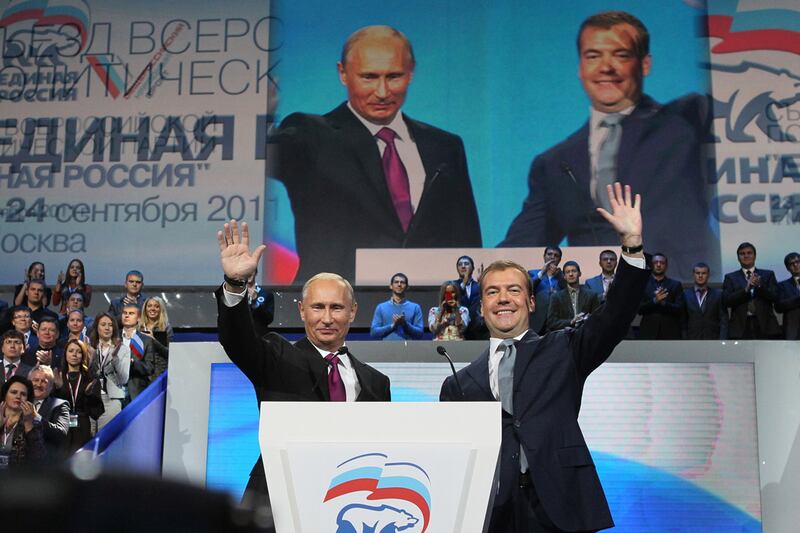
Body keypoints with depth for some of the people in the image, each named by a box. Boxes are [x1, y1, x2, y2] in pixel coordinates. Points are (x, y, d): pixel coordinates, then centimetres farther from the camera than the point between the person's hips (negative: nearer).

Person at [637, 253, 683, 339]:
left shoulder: (675, 285, 10)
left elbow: (679, 309, 1)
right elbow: (639, 309, 0)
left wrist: (663, 302, -16)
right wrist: (654, 300, -17)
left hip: (670, 334, 0)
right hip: (648, 334, 0)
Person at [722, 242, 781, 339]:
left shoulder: (768, 274, 15)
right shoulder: (730, 277, 12)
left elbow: (775, 297, 2)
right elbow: (726, 301, -2)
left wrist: (759, 285, -15)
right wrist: (746, 289, -15)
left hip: (765, 328, 1)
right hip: (740, 328, -1)